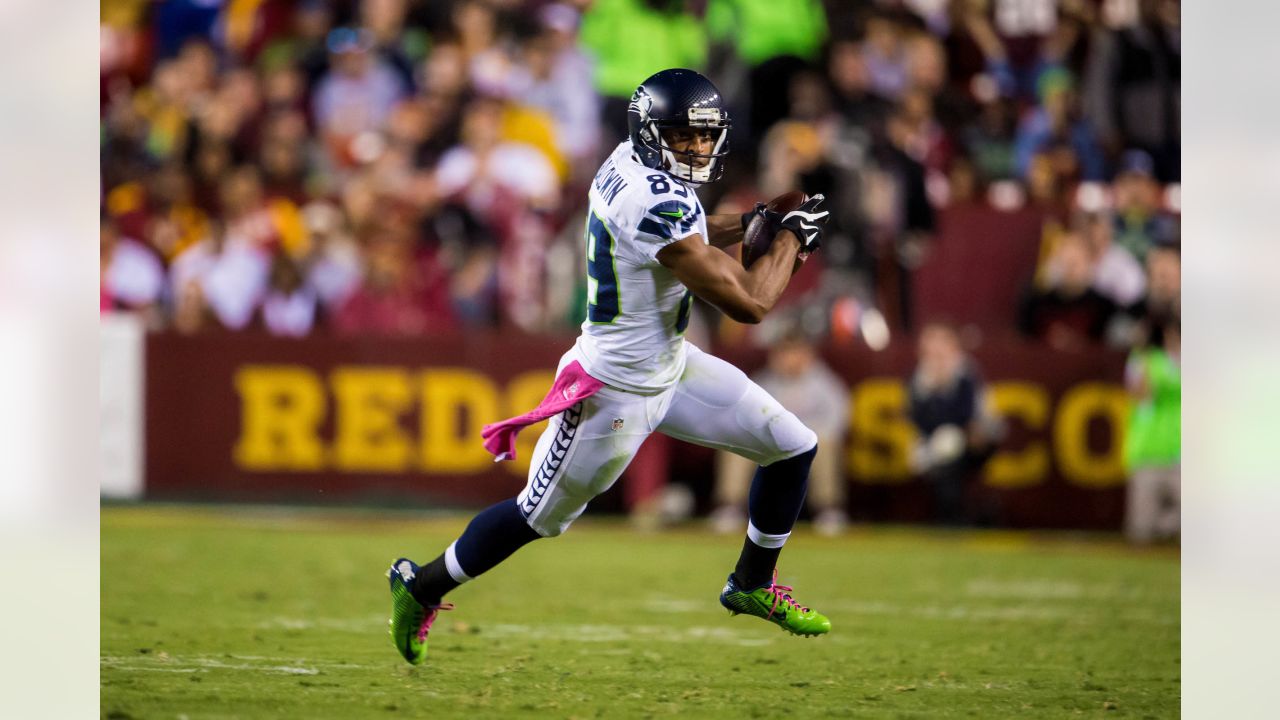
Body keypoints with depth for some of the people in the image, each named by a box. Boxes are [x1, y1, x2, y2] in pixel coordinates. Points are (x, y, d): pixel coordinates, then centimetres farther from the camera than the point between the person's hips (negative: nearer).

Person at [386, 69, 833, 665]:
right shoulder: (658, 202, -32)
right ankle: (422, 586, 31)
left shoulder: (628, 163, -3)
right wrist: (791, 237, -13)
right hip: (618, 390, -9)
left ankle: (752, 586, 27)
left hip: (670, 365, 9)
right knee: (540, 515, 9)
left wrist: (746, 227, 4)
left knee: (792, 448, 9)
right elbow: (747, 303, -28)